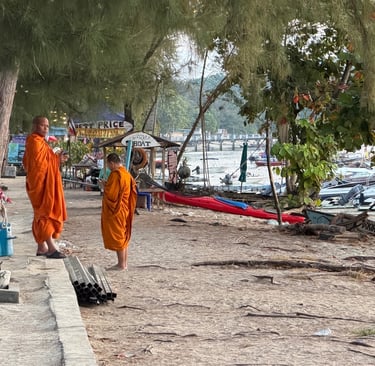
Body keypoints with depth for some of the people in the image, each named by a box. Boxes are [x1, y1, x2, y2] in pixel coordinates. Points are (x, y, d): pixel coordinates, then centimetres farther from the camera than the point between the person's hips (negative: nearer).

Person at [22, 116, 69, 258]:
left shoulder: (40, 141, 19)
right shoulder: (34, 141, -12)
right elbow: (37, 161, -22)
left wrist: (58, 159, 7)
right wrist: (53, 153, -11)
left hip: (46, 182, 11)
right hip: (41, 182, -11)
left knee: (41, 214, 11)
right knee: (46, 211, -14)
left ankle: (41, 247, 15)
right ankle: (51, 247, -17)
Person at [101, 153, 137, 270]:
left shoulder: (115, 174, -19)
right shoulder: (126, 173, 9)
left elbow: (111, 193, -21)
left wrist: (105, 186, -1)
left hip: (116, 210, -9)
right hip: (125, 209, 9)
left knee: (117, 236, -2)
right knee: (123, 235, 14)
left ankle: (121, 264, 1)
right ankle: (124, 263, 20)